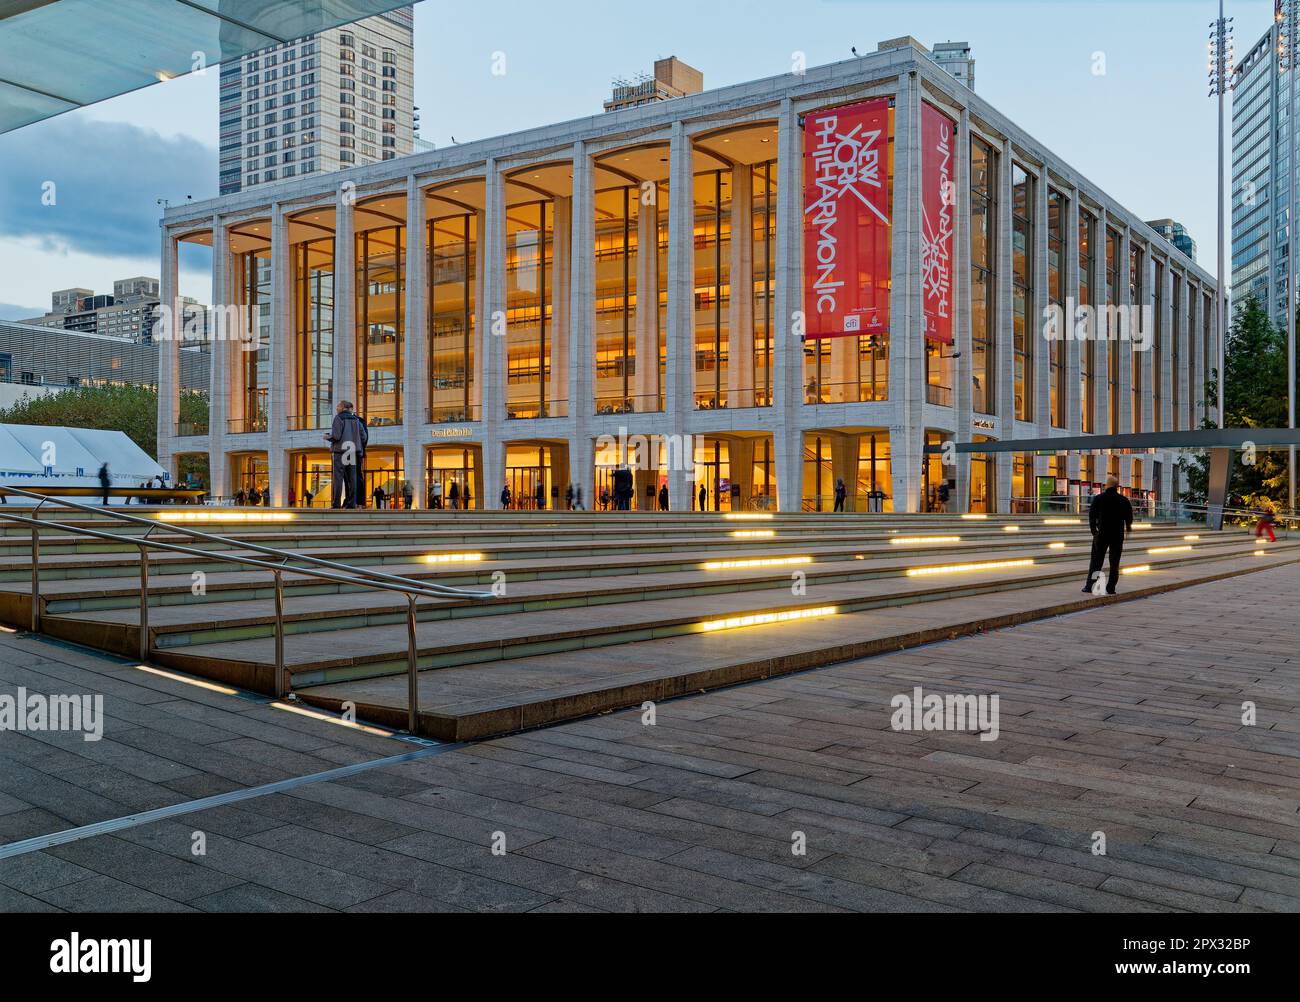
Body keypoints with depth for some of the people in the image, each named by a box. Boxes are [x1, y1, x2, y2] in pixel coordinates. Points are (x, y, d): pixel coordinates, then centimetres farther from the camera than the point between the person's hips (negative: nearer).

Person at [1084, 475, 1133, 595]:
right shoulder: (1124, 500, -2)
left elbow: (1092, 516, -4)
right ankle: (1110, 589, 5)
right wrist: (1128, 527, 25)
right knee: (1114, 563, 7)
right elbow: (1129, 516, 5)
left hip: (1101, 535, -1)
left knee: (1096, 561, 6)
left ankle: (1089, 587, 3)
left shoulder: (1098, 498, -5)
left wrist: (1094, 530, 6)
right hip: (1118, 535, 1)